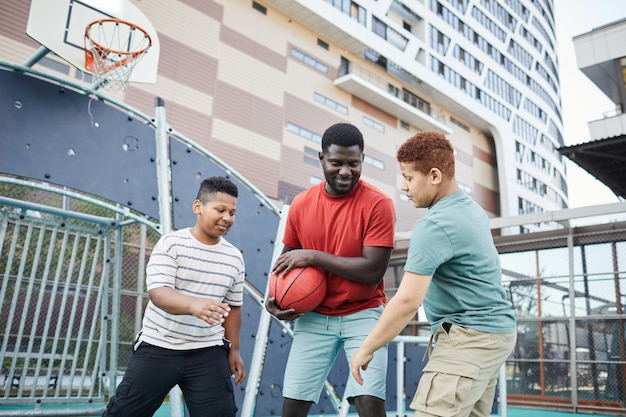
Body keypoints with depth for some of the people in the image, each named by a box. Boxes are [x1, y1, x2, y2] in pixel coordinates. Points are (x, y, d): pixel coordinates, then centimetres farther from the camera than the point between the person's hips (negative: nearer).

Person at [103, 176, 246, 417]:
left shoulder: (234, 259, 2)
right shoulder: (171, 244, -10)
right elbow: (157, 291, -23)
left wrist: (233, 349, 11)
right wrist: (193, 304, -42)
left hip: (208, 352, 3)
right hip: (158, 347, -2)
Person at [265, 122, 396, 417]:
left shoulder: (378, 204, -13)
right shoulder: (301, 204, -1)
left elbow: (373, 270, -19)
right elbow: (288, 258, 12)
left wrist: (313, 256, -19)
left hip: (363, 314, -3)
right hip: (315, 316, 3)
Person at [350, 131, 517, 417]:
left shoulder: (434, 226, -20)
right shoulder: (473, 209, 10)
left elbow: (407, 301, -25)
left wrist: (366, 349, -15)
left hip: (469, 338, -10)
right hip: (495, 330, 10)